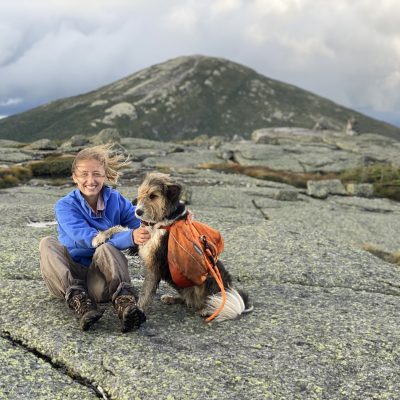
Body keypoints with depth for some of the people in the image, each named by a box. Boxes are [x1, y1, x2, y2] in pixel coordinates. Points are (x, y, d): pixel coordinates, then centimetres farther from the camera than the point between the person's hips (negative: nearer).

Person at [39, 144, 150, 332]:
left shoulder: (115, 199, 1)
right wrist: (130, 237, -40)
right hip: (69, 279, 0)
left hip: (102, 278, 0)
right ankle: (80, 301, -38)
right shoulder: (65, 206, -9)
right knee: (48, 244, -24)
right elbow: (88, 238, -25)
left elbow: (141, 224, -10)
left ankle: (125, 303, -41)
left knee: (106, 249, -29)